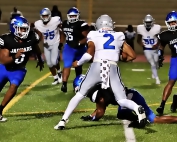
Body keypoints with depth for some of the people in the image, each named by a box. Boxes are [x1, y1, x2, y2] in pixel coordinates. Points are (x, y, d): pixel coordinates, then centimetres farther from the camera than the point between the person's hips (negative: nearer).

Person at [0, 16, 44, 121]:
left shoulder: (31, 38, -18)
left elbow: (36, 48, 8)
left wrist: (40, 60, 25)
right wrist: (15, 57, -45)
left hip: (19, 70, 1)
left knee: (14, 86, -22)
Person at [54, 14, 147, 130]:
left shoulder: (94, 35, 15)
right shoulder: (119, 36, 22)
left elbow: (89, 54, -2)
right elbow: (133, 55, 19)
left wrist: (78, 63, 15)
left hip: (96, 67, -1)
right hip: (113, 69, 1)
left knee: (80, 94, 17)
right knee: (122, 100, 7)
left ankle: (63, 120, 14)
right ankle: (138, 109, -24)